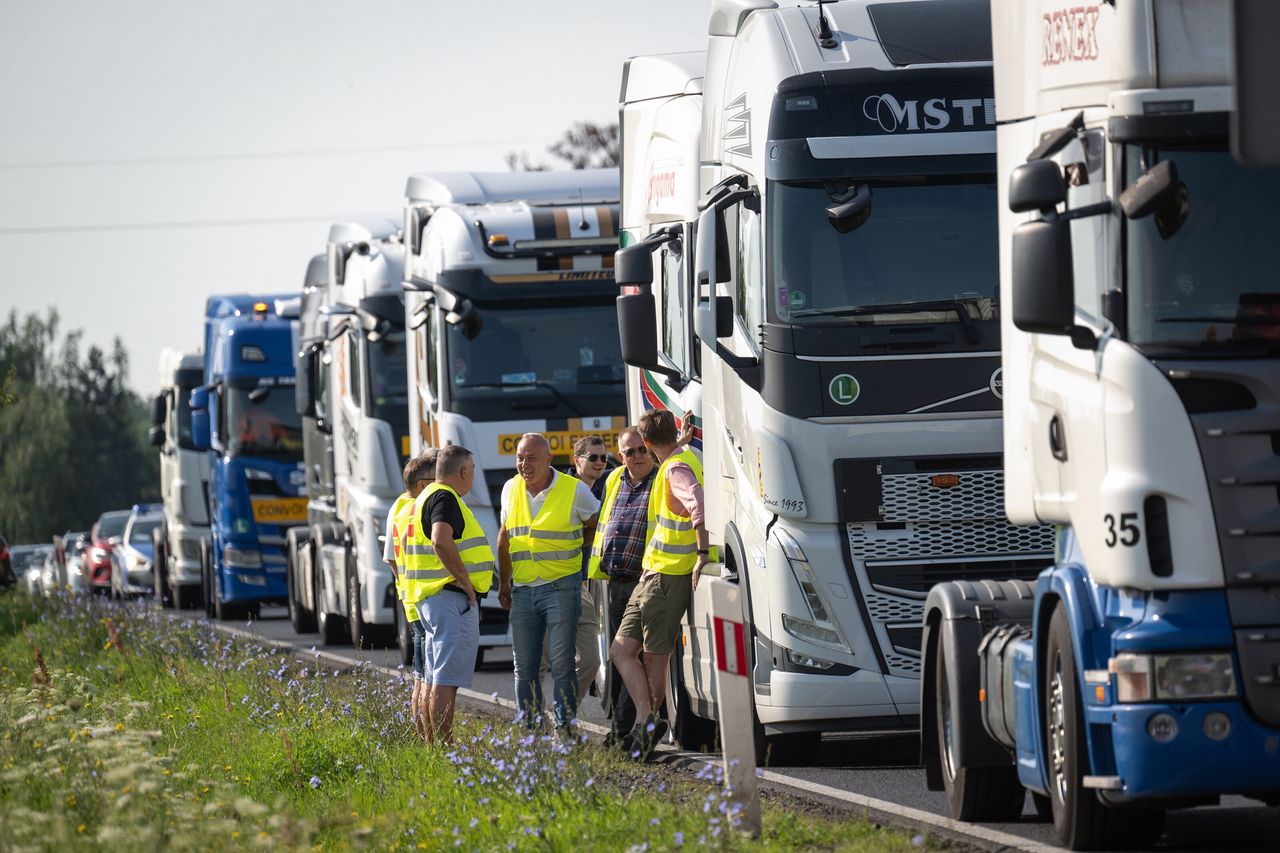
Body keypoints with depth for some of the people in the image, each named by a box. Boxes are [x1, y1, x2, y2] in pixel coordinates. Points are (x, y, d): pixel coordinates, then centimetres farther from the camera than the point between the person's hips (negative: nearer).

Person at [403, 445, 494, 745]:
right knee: (447, 678, -12)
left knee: (435, 679, 14)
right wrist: (465, 580, -22)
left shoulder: (427, 496, 20)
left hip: (430, 597, 11)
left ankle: (432, 745, 18)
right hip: (452, 597, -11)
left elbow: (407, 541, 32)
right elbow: (441, 540, -30)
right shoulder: (445, 498, -13)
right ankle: (444, 749, -15)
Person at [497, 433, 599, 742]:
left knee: (562, 664, -7)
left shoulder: (575, 490, -7)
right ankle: (526, 730, 13)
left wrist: (572, 548, 5)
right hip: (522, 589, 5)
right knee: (524, 667, 7)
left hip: (560, 587, -5)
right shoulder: (511, 489, 7)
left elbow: (597, 525, 9)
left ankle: (565, 730, -4)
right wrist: (503, 581, 18)